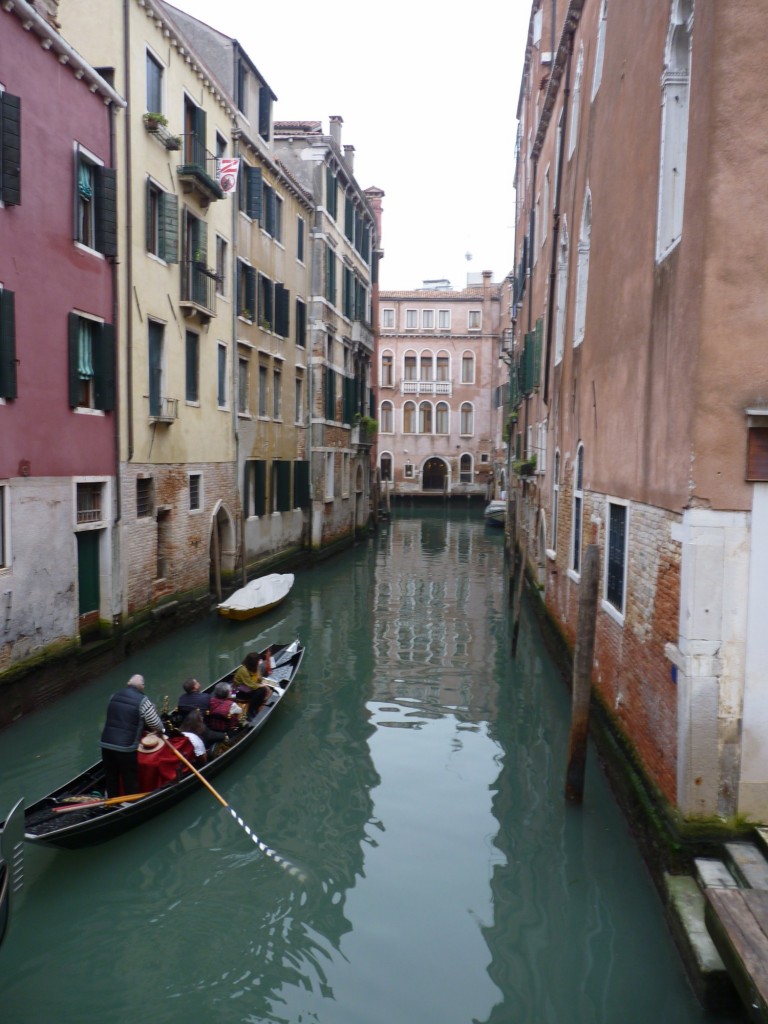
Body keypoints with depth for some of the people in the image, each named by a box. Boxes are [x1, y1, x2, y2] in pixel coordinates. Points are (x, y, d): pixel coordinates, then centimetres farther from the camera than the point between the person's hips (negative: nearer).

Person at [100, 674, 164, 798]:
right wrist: (160, 731, 20)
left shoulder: (114, 696, 8)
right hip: (126, 748, -5)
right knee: (130, 780, 8)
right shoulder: (143, 701, -9)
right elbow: (156, 725, -3)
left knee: (111, 778, 18)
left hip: (106, 744, 5)